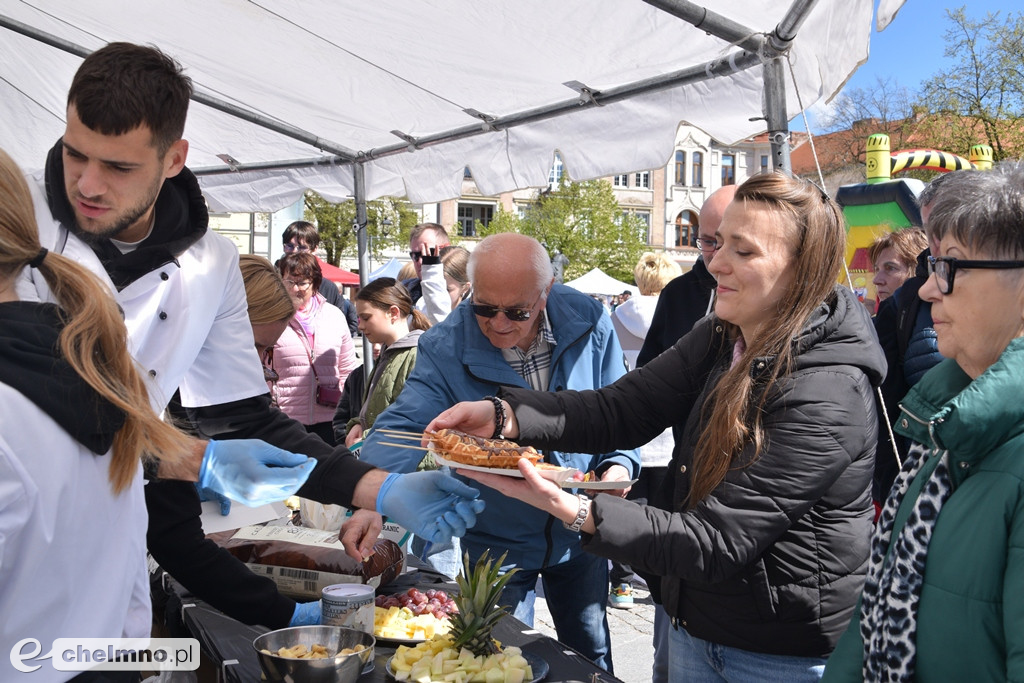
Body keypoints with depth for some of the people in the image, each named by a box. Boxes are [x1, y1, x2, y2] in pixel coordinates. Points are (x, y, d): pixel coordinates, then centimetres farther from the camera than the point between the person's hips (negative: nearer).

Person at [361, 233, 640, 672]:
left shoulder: (589, 323, -13)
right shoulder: (444, 348, -19)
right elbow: (404, 425, -28)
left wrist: (619, 464, -18)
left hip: (580, 530, 2)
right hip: (497, 541, -2)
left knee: (592, 652, 22)